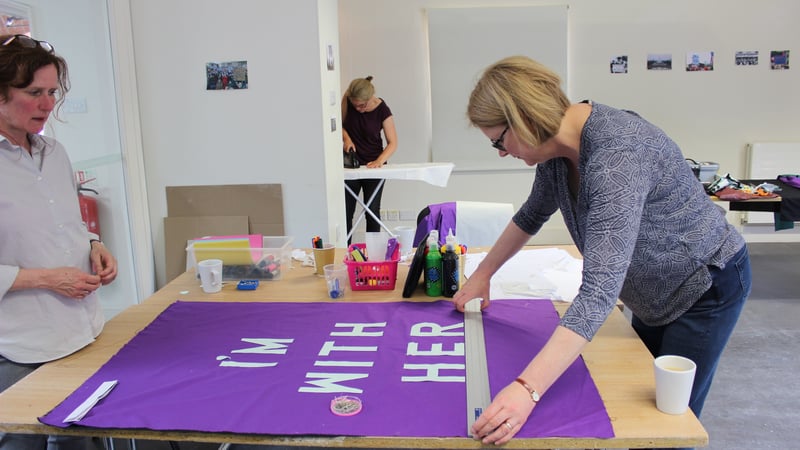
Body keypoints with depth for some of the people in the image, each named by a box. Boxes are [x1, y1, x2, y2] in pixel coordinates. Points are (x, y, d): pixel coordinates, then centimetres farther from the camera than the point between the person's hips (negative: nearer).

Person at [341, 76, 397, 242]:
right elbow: (339, 124, 4)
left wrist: (379, 161, -27)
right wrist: (346, 138, -16)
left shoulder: (382, 110, -15)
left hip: (372, 165, -2)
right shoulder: (348, 100, -9)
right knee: (345, 211, 2)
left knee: (372, 211, 6)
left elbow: (392, 143, -11)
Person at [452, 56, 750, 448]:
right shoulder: (558, 145, -11)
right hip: (657, 294, 8)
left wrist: (527, 388, -50)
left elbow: (599, 290, -44)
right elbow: (532, 214, 10)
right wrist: (482, 275, 12)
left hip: (705, 287, -8)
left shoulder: (617, 155, -37)